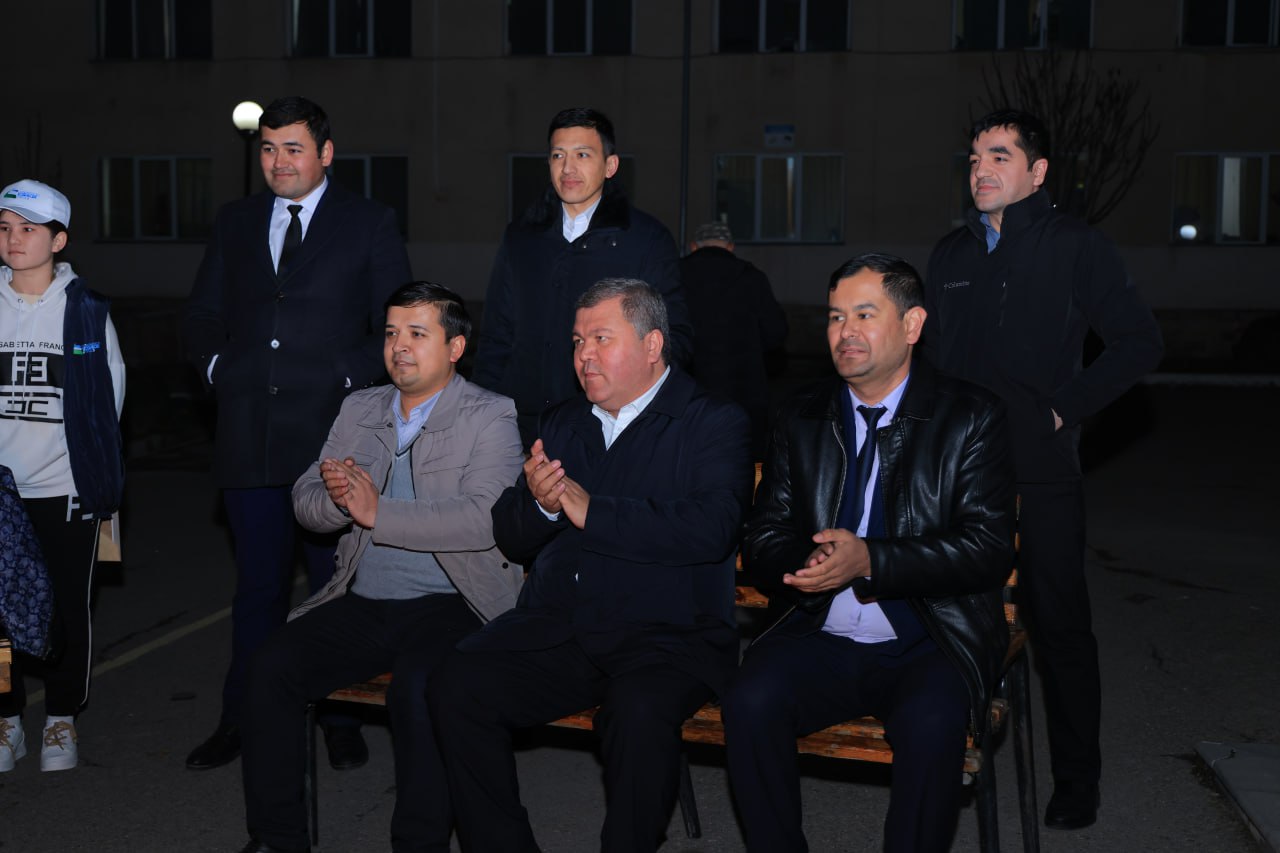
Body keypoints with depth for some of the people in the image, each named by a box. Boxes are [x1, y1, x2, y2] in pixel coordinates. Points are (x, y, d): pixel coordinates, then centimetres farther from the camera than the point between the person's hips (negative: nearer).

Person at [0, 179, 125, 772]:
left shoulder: (87, 310, -1)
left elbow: (110, 395, 3)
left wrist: (95, 469, 2)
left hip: (66, 486, -1)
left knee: (68, 608, 5)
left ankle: (62, 720, 21)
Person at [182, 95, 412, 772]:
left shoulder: (369, 224, 3)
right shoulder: (234, 223, 14)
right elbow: (202, 317, 19)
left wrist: (352, 381, -10)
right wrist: (217, 370, 2)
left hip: (333, 436, -3)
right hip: (249, 438, 3)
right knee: (256, 585, 11)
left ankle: (343, 721, 20)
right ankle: (241, 722, 23)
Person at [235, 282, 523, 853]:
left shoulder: (489, 417, -3)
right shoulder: (359, 408, 16)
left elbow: (485, 520, -18)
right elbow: (305, 503, 12)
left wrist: (377, 512, -19)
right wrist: (336, 499, -12)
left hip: (447, 606, -5)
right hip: (361, 604, 6)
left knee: (420, 688, -32)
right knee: (271, 668, -14)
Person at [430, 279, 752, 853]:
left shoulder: (714, 423, 3)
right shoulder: (561, 423, 20)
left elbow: (712, 528, -16)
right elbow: (511, 539, 17)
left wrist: (591, 512, -15)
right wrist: (538, 503, -7)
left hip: (667, 636, -5)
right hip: (555, 628, 5)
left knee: (639, 712, -34)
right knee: (454, 687, -18)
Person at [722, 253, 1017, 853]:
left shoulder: (972, 417, 0)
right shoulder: (802, 419, 12)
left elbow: (990, 550, -9)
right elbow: (762, 540, 10)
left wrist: (870, 560, -21)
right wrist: (805, 566, -15)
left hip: (931, 645, -3)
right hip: (824, 639, 3)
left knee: (931, 724, -33)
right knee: (750, 701, -25)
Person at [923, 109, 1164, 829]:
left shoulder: (1077, 247, -2)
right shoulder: (952, 253, 13)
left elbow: (1141, 343, -2)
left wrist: (1067, 406, -9)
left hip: (1042, 478, -4)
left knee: (1060, 628, 3)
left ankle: (1077, 782, 17)